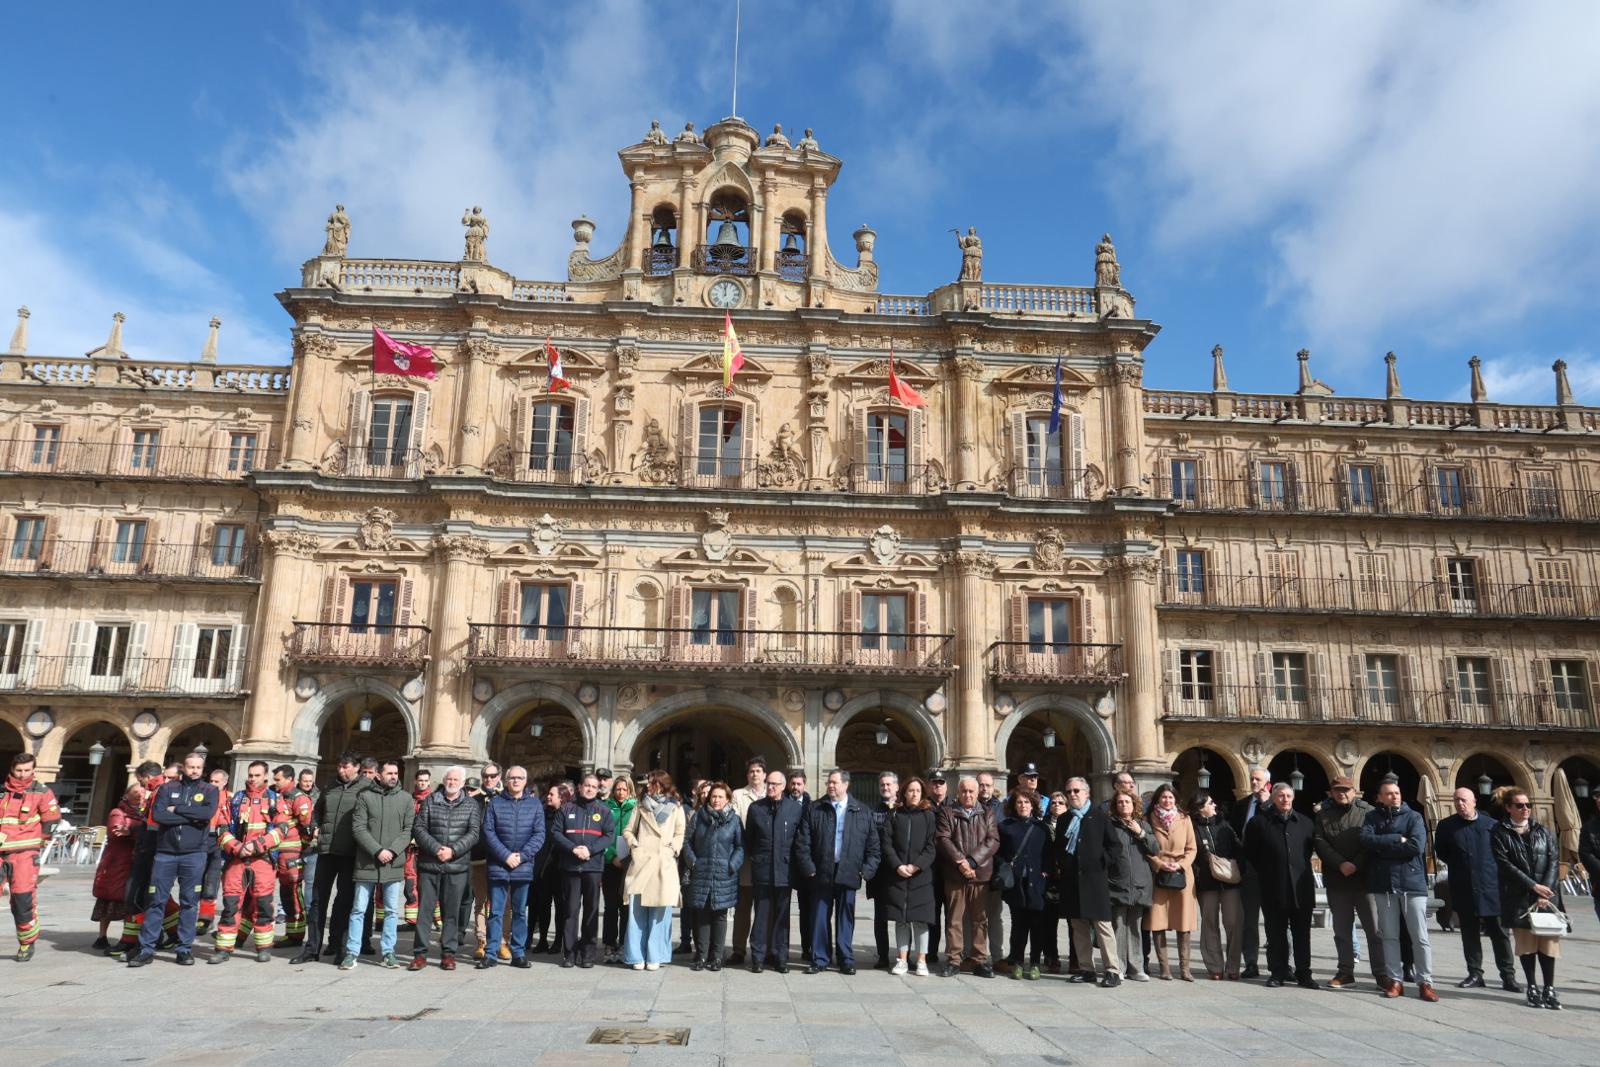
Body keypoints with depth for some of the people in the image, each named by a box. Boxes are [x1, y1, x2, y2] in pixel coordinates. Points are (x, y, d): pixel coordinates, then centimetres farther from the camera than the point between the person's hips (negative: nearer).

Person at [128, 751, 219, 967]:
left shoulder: (209, 790, 7)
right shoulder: (168, 789, 8)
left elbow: (208, 813, -13)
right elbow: (157, 815, -8)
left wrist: (177, 809, -9)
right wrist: (192, 817, -12)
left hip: (194, 854, -1)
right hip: (165, 853, 1)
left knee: (189, 902, 3)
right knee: (157, 901, 2)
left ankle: (185, 949, 10)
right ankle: (146, 948, 9)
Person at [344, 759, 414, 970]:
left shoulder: (406, 799, 5)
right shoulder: (365, 797, 0)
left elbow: (409, 830, 2)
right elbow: (358, 828, -6)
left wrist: (393, 851, -12)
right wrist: (378, 851, -14)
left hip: (394, 865, 2)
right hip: (367, 864, -1)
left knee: (392, 911, 6)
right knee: (358, 910, 5)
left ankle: (387, 952, 15)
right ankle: (351, 952, 13)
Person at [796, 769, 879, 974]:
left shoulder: (862, 812, 4)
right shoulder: (815, 810, 3)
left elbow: (873, 845, 6)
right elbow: (802, 842, 1)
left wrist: (867, 870, -2)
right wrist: (809, 868, -5)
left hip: (848, 873, 0)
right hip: (822, 873, 0)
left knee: (846, 919, 7)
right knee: (820, 918, 4)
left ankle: (846, 960, 18)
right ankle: (819, 959, 15)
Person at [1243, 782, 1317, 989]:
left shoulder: (1305, 822, 7)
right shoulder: (1259, 822, 0)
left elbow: (1312, 848, 17)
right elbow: (1250, 852, 5)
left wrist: (1302, 869, 11)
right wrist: (1265, 873, 5)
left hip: (1301, 888, 2)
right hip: (1273, 889, -1)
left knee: (1302, 933, 7)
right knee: (1276, 934, 5)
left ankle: (1303, 973, 16)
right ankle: (1277, 973, 14)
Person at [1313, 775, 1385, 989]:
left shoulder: (1367, 811, 1)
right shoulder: (1323, 815, 10)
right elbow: (1319, 843, -1)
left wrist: (1357, 865, -16)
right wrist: (1340, 864, -14)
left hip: (1364, 878, -3)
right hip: (1336, 881, 3)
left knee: (1374, 929, 0)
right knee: (1342, 930, 9)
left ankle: (1380, 973, 7)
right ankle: (1345, 972, 16)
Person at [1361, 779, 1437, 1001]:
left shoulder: (1413, 816, 2)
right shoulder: (1373, 817, 8)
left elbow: (1416, 846, -14)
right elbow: (1366, 840, -9)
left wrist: (1383, 847, -9)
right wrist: (1397, 839, -14)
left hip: (1412, 882, -2)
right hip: (1383, 883, 2)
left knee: (1420, 937, 0)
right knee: (1390, 936, 7)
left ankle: (1425, 982, 9)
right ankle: (1394, 981, 14)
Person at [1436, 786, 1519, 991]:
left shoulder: (1492, 825, -1)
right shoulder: (1446, 826, 4)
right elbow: (1440, 852, 14)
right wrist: (1458, 864, 6)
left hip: (1491, 888, -2)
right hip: (1464, 889, 2)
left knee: (1498, 933, 2)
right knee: (1470, 933, 8)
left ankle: (1508, 976, 9)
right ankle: (1475, 974, 16)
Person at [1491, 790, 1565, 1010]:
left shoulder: (1543, 831, 10)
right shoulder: (1500, 833, 1)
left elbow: (1554, 861, 3)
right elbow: (1505, 865, -6)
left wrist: (1546, 891, -8)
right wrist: (1533, 886, -12)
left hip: (1547, 895, 2)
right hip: (1519, 898, -2)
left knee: (1548, 942, -2)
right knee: (1525, 944, 2)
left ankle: (1549, 989, 7)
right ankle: (1532, 988, 12)